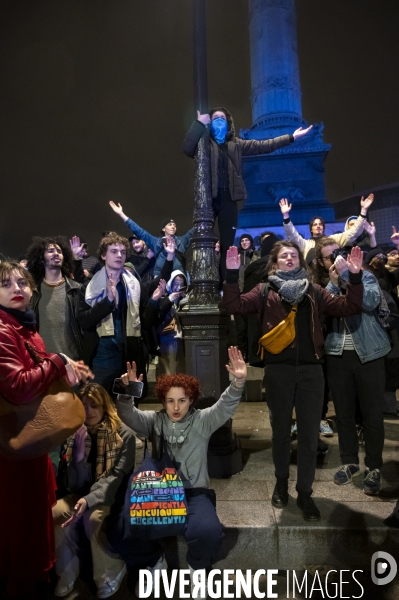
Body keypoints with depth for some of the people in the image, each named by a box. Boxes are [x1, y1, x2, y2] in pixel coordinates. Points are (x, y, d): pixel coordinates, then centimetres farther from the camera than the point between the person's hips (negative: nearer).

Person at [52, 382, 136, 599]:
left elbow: (117, 477, -17)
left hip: (111, 497, -4)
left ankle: (111, 573, -4)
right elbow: (74, 484, -3)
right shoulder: (75, 434, -2)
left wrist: (89, 500, -31)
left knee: (92, 517, -33)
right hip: (82, 494, 4)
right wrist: (79, 453, -21)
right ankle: (67, 573, 0)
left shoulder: (124, 435, -13)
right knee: (53, 512, -24)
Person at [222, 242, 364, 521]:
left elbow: (349, 306, 5)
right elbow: (234, 305, -8)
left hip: (311, 370, 2)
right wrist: (232, 274, -20)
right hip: (279, 370, -1)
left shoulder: (314, 292, 11)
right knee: (281, 431, 14)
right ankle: (281, 482, 36)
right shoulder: (265, 292, 5)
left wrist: (355, 277, -8)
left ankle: (305, 492, 25)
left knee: (310, 434, 8)